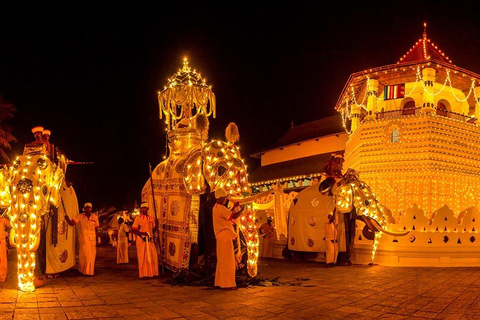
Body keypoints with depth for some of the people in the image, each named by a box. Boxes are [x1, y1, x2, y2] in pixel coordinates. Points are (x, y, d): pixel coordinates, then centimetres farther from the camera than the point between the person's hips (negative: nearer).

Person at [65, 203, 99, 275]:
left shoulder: (95, 217, 4)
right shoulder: (80, 216, -2)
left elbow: (96, 229, 9)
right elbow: (72, 223, -13)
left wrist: (97, 239, 8)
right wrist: (68, 219, -34)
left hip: (92, 239, 2)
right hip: (83, 239, -2)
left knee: (91, 256, 4)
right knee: (83, 255, -4)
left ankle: (90, 271, 17)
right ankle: (82, 270, 14)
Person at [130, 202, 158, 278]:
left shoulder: (150, 218, 12)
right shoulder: (138, 218, -3)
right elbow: (133, 230, -8)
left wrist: (156, 224, -1)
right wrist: (143, 233, -20)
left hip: (150, 240, 5)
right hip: (141, 240, -5)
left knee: (153, 256, 1)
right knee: (142, 257, -1)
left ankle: (152, 273, 12)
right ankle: (143, 274, 8)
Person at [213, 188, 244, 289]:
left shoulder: (216, 207, 14)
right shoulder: (220, 208, -17)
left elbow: (228, 215, 22)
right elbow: (234, 216, -23)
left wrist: (234, 207, 17)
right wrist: (242, 209, -7)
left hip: (222, 237, 10)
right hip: (225, 237, -10)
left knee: (222, 260, 15)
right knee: (227, 260, -6)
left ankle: (220, 282, 22)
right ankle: (227, 283, -3)